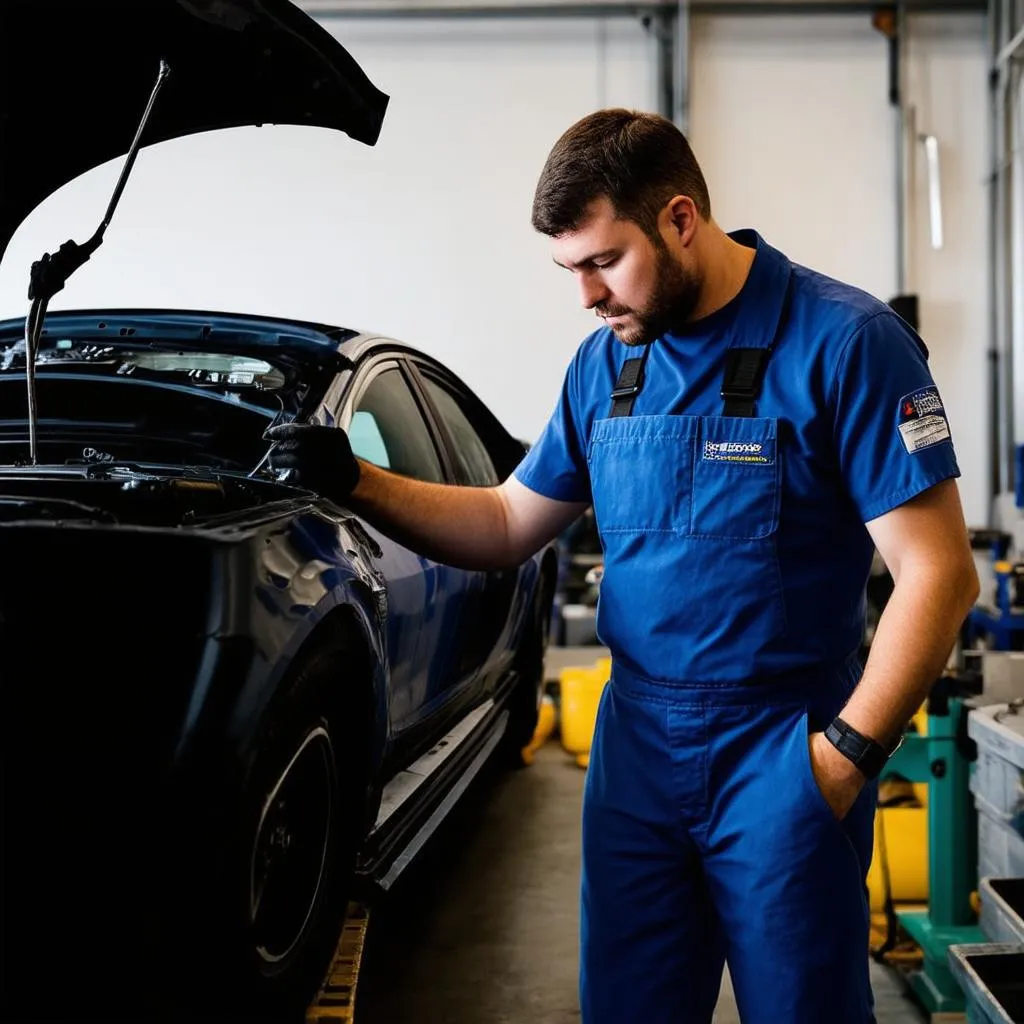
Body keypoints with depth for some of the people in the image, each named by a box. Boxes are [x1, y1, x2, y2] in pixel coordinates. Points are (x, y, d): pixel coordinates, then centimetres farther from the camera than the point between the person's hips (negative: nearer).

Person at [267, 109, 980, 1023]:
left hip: (782, 748, -5)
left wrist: (848, 753, -17)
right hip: (638, 740, 5)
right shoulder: (605, 361, 7)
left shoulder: (843, 341, -11)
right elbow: (507, 527, 14)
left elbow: (937, 569, -13)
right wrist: (356, 483, 1)